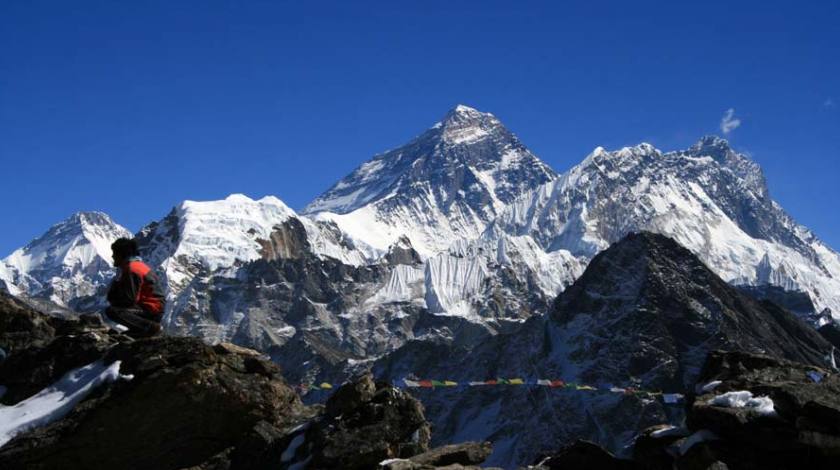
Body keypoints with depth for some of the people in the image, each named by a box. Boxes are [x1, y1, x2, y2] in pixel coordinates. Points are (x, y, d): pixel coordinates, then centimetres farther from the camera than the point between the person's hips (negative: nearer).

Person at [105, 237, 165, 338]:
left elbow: (130, 299, -18)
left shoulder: (132, 269, -16)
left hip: (151, 310, -10)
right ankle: (138, 327, 10)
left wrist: (114, 301, -1)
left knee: (111, 311, -24)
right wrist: (113, 299, 3)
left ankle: (150, 326, -19)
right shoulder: (136, 264, 14)